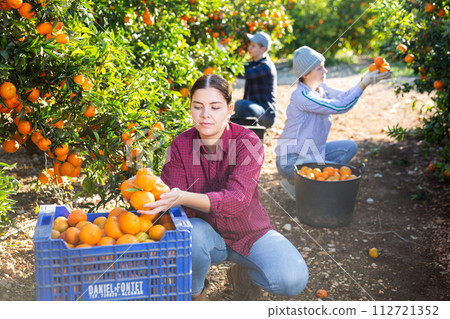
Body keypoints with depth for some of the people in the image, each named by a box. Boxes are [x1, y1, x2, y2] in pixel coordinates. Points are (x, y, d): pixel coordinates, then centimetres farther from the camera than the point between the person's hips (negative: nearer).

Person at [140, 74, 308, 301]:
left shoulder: (248, 143, -20)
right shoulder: (180, 145, -10)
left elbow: (236, 199, -33)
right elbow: (175, 202, -15)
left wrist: (184, 198, -49)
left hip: (249, 234, -1)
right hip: (207, 234, 1)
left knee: (293, 280, -25)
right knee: (190, 234, -35)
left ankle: (243, 275, 10)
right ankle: (194, 291, -1)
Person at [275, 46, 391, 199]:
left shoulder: (320, 87, 4)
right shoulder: (302, 96, -25)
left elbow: (344, 96, -3)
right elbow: (340, 106, -28)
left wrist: (365, 79, -17)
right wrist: (364, 83, -24)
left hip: (311, 151, 10)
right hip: (290, 161, -10)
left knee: (349, 147, 8)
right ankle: (294, 182, -1)